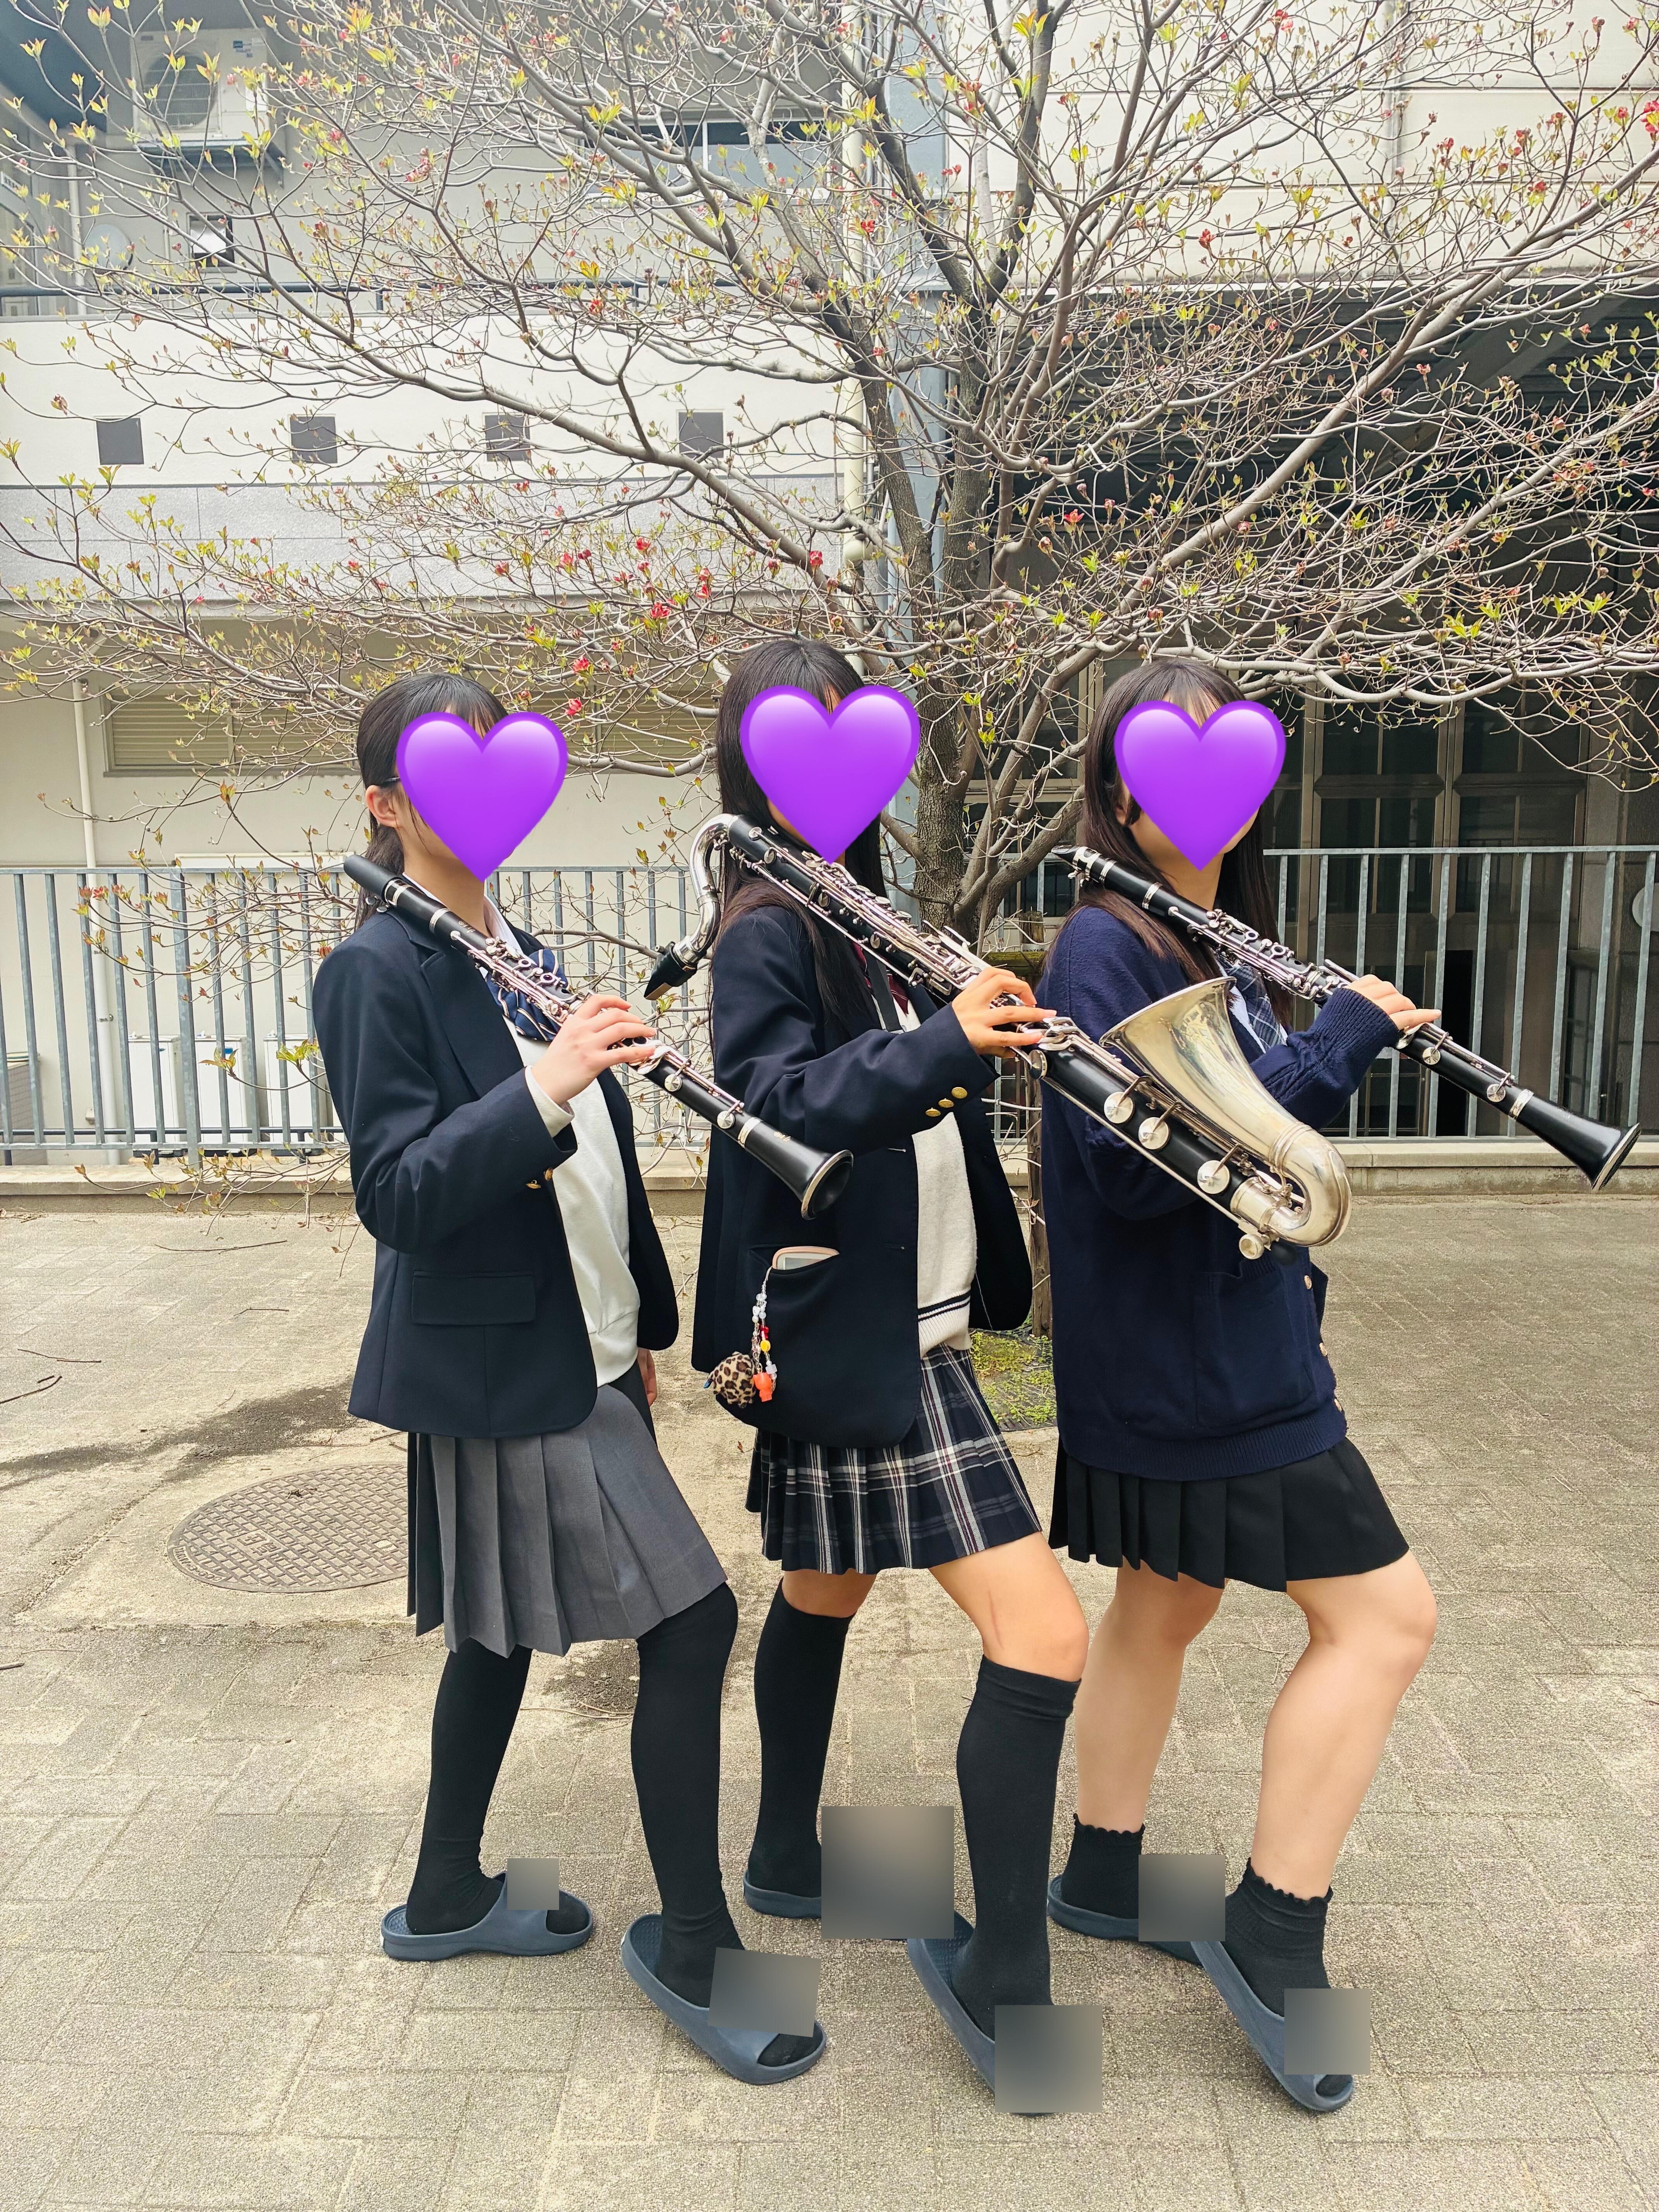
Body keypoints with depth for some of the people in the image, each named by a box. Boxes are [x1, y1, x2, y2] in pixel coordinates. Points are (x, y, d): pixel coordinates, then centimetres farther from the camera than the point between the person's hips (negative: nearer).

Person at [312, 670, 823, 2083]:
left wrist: (645, 1325, 18)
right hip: (501, 1368, -8)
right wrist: (540, 1088, -34)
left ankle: (447, 1899, 39)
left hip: (579, 1354, 8)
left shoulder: (522, 954, 13)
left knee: (506, 1628, 19)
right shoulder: (379, 972, -13)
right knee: (690, 1622, -5)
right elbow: (397, 1195, -21)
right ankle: (694, 1950, 14)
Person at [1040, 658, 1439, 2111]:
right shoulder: (1104, 946, -16)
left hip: (1229, 1333, 9)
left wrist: (1343, 1040, 1)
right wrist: (1340, 1040, -24)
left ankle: (1102, 1880, 35)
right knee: (1383, 1612, -2)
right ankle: (1275, 1943, 10)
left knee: (1166, 1600, 18)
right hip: (1193, 1357, -9)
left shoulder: (1220, 941, 11)